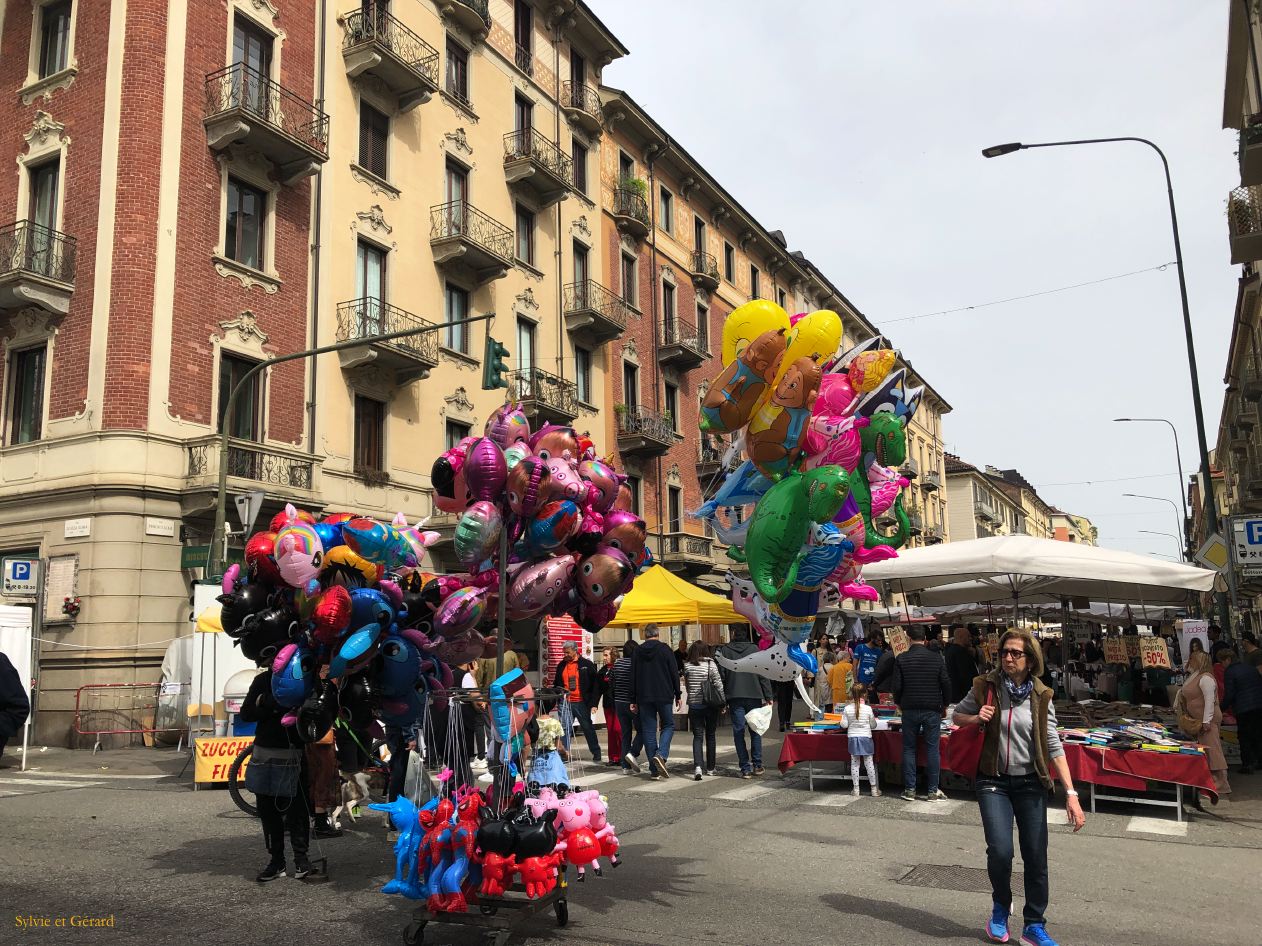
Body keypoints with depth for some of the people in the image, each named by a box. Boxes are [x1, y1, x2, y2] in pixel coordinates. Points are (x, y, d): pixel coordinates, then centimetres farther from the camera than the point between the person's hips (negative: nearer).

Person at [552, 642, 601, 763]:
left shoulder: (587, 665, -3)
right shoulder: (561, 665, 10)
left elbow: (595, 685, -4)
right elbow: (556, 684, 19)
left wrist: (593, 703, -9)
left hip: (581, 703, -3)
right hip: (565, 703, 3)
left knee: (588, 728, 7)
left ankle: (596, 752, 20)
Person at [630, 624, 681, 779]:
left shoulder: (638, 652, 6)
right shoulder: (665, 650, -2)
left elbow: (633, 677, 8)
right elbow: (674, 673, -2)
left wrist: (633, 701, 12)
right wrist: (677, 695, 6)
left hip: (644, 698, 2)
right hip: (664, 696, -2)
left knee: (649, 730, 6)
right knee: (668, 725, 12)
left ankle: (654, 770, 4)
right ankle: (661, 755, -13)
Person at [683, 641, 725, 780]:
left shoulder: (687, 666, -2)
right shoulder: (711, 664, -7)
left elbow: (686, 686, 8)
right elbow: (718, 684, -7)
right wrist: (723, 701, 2)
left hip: (694, 705, 1)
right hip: (710, 705, 0)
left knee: (697, 736, 2)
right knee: (710, 736, 13)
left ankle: (697, 766, -17)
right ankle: (710, 768, 19)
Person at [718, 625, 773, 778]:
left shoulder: (725, 651, 0)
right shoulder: (754, 649, 1)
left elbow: (721, 676, 0)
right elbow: (763, 674, -1)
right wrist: (768, 696, 2)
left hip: (735, 698, -1)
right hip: (754, 696, 1)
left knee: (739, 733, 2)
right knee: (755, 730, 12)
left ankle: (745, 768, 0)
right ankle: (757, 765, 12)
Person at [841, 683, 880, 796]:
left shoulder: (847, 709, -8)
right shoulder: (868, 709, -11)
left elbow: (844, 725, -6)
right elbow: (873, 725, -2)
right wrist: (874, 719, 19)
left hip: (852, 738, 1)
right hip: (866, 737, -1)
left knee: (854, 763, 8)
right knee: (869, 763, 6)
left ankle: (855, 788, 11)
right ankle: (874, 788, 12)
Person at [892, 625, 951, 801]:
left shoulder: (901, 659, -5)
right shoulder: (937, 658, -3)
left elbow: (897, 686, -5)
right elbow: (946, 683, -2)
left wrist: (899, 703, 12)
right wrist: (945, 705, 11)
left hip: (910, 709, 0)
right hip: (932, 709, 0)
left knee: (909, 749, 8)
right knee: (932, 749, 5)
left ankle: (909, 789, 7)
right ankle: (932, 790, 6)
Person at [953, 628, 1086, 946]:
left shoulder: (1041, 696, -4)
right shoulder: (986, 687, -5)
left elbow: (1054, 746, -4)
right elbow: (957, 716, 10)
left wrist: (1071, 793, -11)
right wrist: (977, 719, -12)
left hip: (1030, 783, 1)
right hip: (994, 781, -1)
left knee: (1036, 858, 4)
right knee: (1000, 851, -14)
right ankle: (1001, 906, 17)